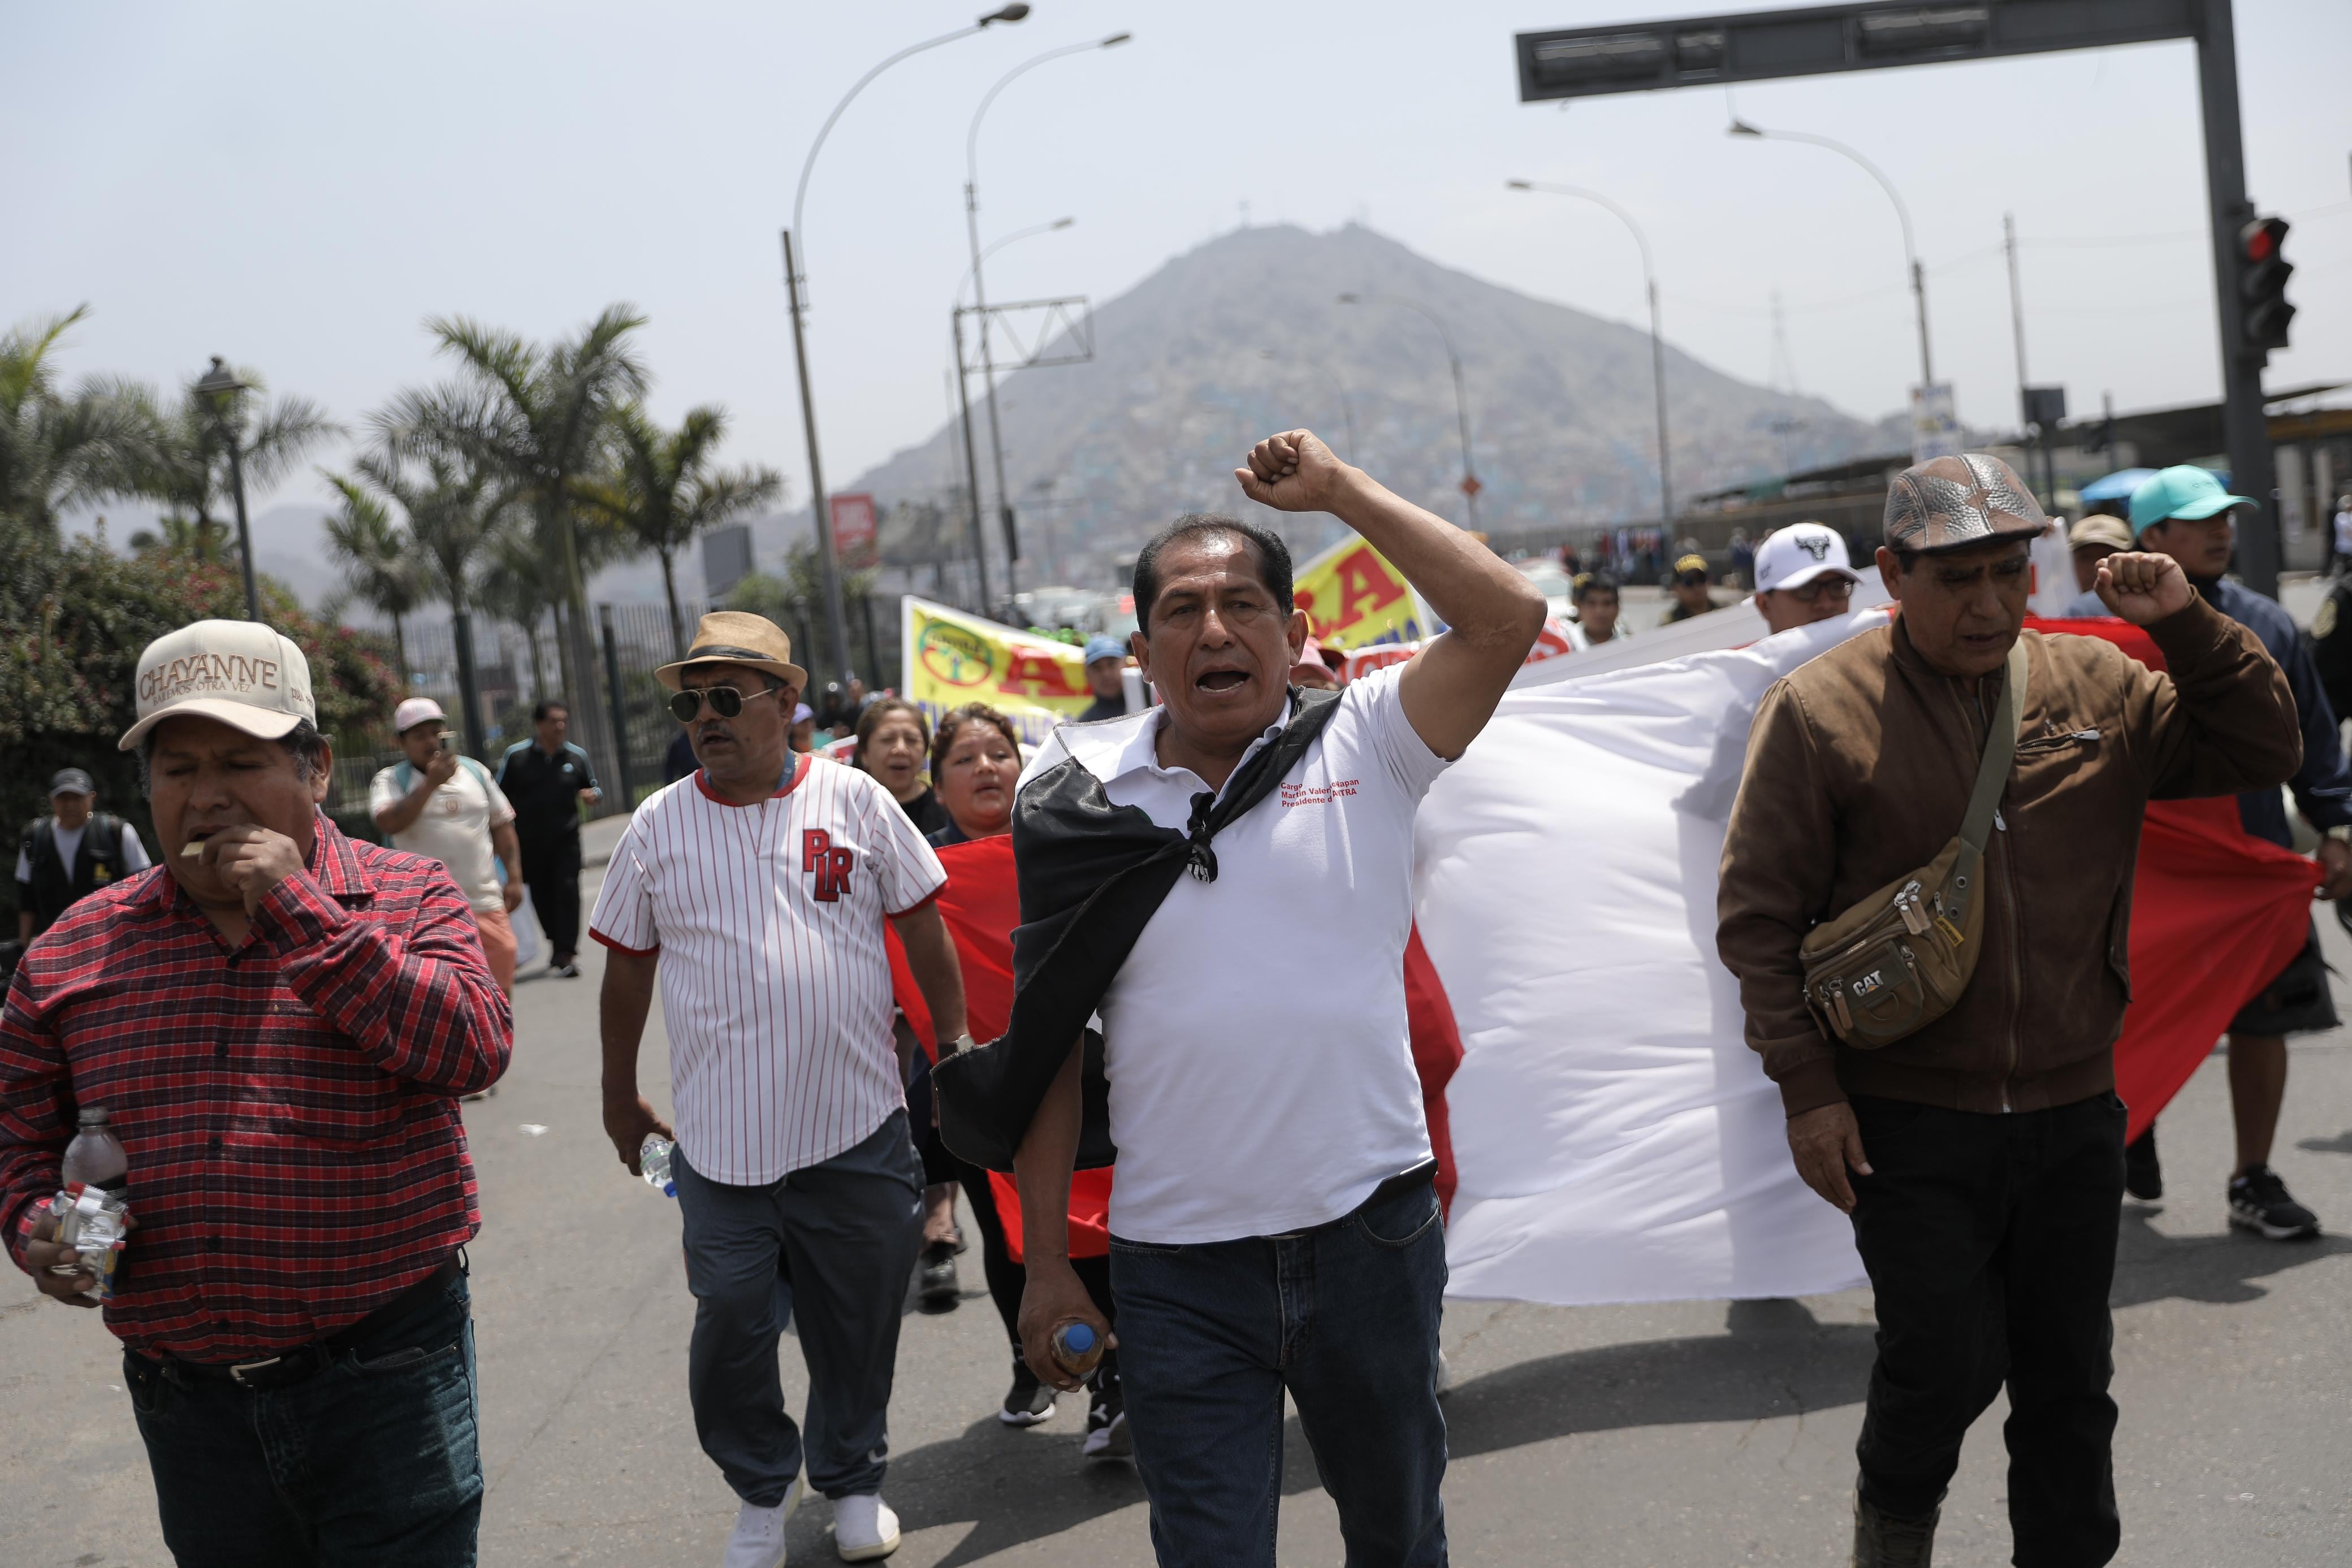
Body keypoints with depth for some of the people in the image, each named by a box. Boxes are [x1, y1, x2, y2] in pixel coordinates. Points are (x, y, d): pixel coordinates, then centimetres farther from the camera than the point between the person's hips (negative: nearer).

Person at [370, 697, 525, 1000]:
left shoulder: (475, 771, 12)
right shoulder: (390, 780, 0)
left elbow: (501, 826, 17)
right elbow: (390, 822, -20)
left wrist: (514, 876, 8)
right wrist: (431, 782, -22)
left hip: (486, 906, 4)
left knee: (499, 993, 8)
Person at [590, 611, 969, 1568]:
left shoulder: (855, 800, -1)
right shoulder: (658, 827, 2)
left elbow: (924, 931, 6)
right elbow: (628, 966, 11)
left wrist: (957, 1049, 6)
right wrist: (619, 1095, 16)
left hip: (858, 1127, 0)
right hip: (722, 1137, 0)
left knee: (857, 1322, 13)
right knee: (731, 1327, 4)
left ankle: (853, 1479, 35)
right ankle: (762, 1487, 29)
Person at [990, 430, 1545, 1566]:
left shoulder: (1360, 747, -1)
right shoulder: (1080, 803, 1)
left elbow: (1507, 615, -14)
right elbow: (1048, 1044, 4)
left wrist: (1337, 487, -8)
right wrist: (1047, 1264, 2)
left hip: (1368, 1228, 0)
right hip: (1178, 1268, 0)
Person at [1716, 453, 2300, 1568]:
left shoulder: (2099, 686, 3)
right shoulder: (1819, 710, -8)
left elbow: (2263, 751, 8)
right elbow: (1758, 915, -7)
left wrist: (2188, 628, -7)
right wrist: (1807, 1088, -11)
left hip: (2071, 1112, 4)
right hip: (1907, 1123, -4)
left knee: (2069, 1375, 13)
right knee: (1947, 1361, -4)